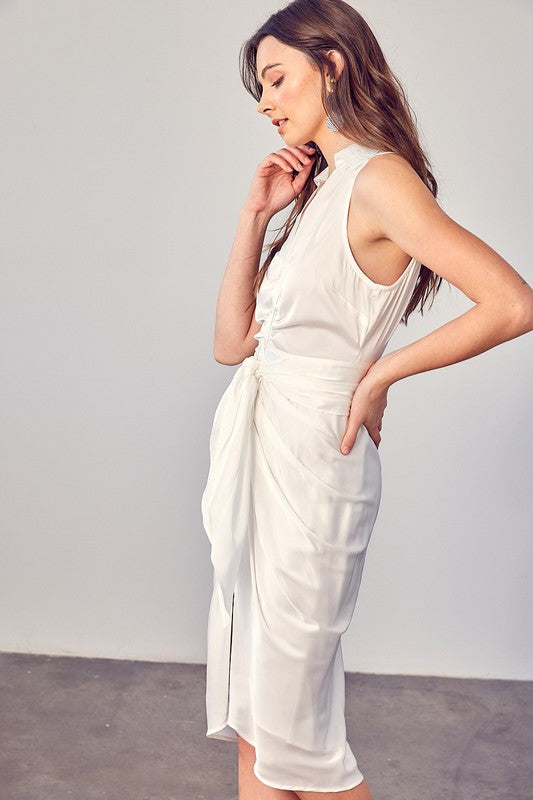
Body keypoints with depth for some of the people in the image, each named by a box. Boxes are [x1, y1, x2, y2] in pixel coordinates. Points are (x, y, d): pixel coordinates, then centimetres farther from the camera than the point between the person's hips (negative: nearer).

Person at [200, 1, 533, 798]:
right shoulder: (319, 188, 14)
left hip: (309, 460, -9)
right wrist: (256, 214, 4)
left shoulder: (378, 179, -12)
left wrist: (380, 374, -15)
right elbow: (233, 341, 10)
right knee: (247, 712, 17)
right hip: (253, 449, 9)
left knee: (289, 730, 5)